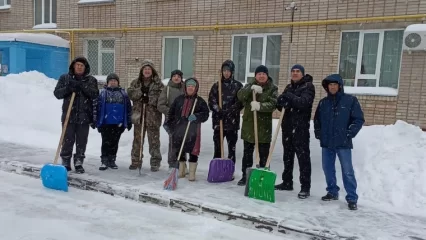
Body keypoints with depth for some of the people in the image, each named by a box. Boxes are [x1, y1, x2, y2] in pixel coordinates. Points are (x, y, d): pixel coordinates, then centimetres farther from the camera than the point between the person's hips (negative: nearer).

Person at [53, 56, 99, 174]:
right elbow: (57, 93, 2)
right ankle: (65, 162, 17)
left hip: (84, 116, 0)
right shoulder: (65, 78, 8)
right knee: (68, 140, 3)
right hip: (68, 115, 0)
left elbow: (95, 94, -7)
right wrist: (68, 89, -15)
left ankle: (79, 163, 17)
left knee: (82, 141, 5)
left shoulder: (91, 80, 7)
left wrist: (82, 86, -19)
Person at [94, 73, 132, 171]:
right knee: (106, 142, 0)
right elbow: (97, 107, 1)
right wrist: (95, 120, -2)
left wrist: (129, 121, 9)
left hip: (118, 123, 2)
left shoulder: (123, 94, 10)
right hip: (105, 123, -2)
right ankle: (104, 161, 8)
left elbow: (128, 108, 11)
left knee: (114, 143, 9)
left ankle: (112, 161, 20)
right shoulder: (103, 93, 3)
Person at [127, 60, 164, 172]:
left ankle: (155, 163, 13)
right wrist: (141, 91, -16)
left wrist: (149, 99, -19)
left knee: (154, 141, 3)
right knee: (137, 140, 11)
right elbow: (130, 93, -2)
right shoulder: (135, 82, 10)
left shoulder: (158, 83, 1)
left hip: (153, 116, -3)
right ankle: (136, 161, 22)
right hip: (138, 115, 3)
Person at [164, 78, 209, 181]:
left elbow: (206, 114, -4)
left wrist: (196, 117, -21)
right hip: (179, 129, 3)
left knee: (193, 151, -1)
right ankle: (181, 171, 28)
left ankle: (192, 173, 11)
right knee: (178, 150, 10)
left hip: (193, 130, -3)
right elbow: (171, 112, 16)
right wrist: (168, 124, 12)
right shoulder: (179, 99, 12)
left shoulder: (200, 101, 2)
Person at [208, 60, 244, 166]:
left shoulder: (238, 85, 3)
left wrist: (230, 111, -17)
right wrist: (219, 111, -16)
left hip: (232, 120, -1)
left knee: (232, 147, 4)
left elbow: (240, 102, -4)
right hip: (218, 120, 2)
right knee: (217, 146, 7)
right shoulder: (216, 85, 7)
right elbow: (211, 101, 0)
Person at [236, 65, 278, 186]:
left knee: (264, 154, 4)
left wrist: (260, 106, -31)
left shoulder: (273, 88, -1)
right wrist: (251, 88, -26)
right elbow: (240, 95, -11)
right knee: (247, 152, 12)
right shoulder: (250, 85, 7)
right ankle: (245, 176, 24)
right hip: (248, 124, 3)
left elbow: (273, 104, -15)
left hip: (264, 125, -3)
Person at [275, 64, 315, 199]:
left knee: (303, 157, -5)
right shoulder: (289, 87, 17)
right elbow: (281, 106, 13)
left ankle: (305, 187, -1)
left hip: (301, 127, -7)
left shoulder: (308, 86, -3)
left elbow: (304, 102, -20)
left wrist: (290, 97, -26)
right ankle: (287, 183, 24)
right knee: (287, 156, 13)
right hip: (287, 125, 7)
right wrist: (280, 102, -9)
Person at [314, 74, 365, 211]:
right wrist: (318, 133, 8)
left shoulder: (350, 100, -2)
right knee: (328, 169, 12)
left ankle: (352, 198, 5)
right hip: (326, 143, 5)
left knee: (347, 171, -2)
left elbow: (359, 119, -3)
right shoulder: (323, 102, 9)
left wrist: (349, 134, -10)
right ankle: (332, 192, 27)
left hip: (343, 143, -4)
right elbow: (317, 119, 19)